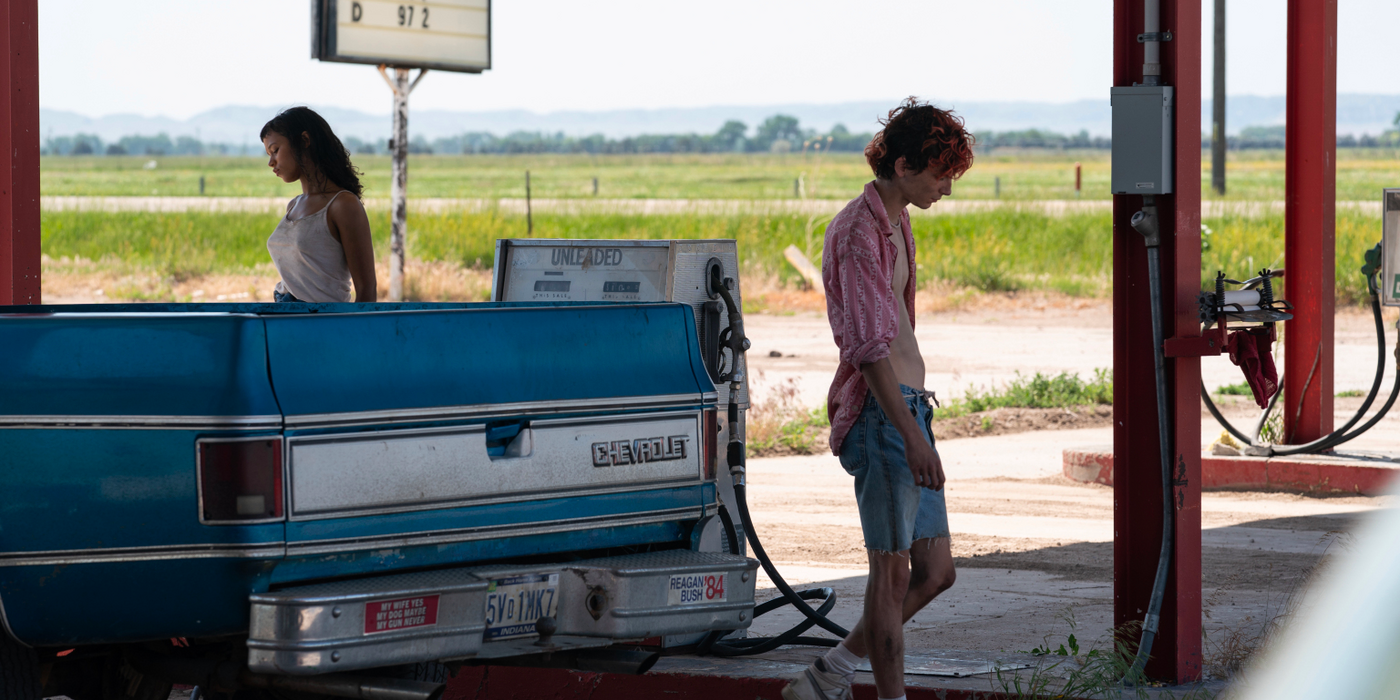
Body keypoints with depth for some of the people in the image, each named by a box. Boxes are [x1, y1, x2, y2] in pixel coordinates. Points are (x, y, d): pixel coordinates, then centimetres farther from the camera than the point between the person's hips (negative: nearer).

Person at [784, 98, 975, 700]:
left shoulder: (894, 223, 18)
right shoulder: (859, 231, -13)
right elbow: (870, 347, -19)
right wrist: (912, 435, -23)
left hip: (909, 406, 10)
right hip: (882, 410, -10)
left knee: (935, 571, 10)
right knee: (892, 570, -6)